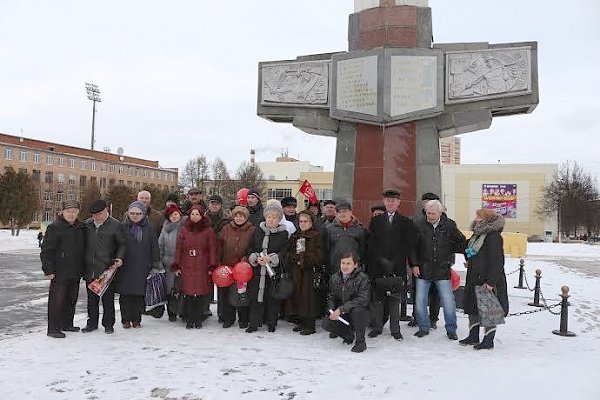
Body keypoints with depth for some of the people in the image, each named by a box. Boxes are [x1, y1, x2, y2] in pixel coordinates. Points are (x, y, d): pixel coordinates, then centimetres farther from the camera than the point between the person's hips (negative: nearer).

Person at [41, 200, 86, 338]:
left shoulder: (81, 228, 10)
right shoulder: (55, 228, -10)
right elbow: (46, 250, -12)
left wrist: (82, 268, 17)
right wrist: (48, 270, -15)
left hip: (75, 272, 7)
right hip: (60, 273, -7)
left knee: (71, 299, 14)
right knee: (57, 300, -3)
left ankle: (67, 324, 27)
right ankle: (53, 328, 6)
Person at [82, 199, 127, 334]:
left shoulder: (115, 225, -4)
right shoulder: (87, 224, 9)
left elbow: (122, 244, 1)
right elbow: (82, 243, 18)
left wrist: (119, 257, -15)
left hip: (107, 269, -4)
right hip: (90, 269, 4)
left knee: (108, 298, 4)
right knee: (91, 298, 13)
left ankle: (108, 324, 15)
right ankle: (92, 323, 25)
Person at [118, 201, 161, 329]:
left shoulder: (149, 227, 5)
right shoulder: (123, 227, 4)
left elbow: (154, 246, 6)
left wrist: (156, 264, 2)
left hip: (142, 267, 0)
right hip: (125, 267, 0)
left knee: (140, 294, 3)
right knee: (125, 294, 2)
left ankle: (136, 319, 15)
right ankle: (126, 319, 14)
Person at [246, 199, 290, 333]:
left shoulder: (283, 234, 2)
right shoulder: (258, 231, 10)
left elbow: (284, 253, -6)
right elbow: (250, 249, 8)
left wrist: (271, 258, -22)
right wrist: (256, 258, -12)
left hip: (274, 272, -2)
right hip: (258, 271, 2)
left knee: (273, 297, 3)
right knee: (256, 297, 2)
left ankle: (271, 323, 18)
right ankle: (254, 323, 13)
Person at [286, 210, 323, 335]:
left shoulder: (316, 236, -3)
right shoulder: (294, 237, 16)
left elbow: (318, 255, -10)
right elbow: (289, 254, 14)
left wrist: (304, 259, -16)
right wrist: (295, 259, -5)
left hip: (310, 271, -6)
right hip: (296, 271, 6)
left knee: (309, 296, -5)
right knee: (298, 295, 9)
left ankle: (310, 325, 3)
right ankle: (301, 322, 22)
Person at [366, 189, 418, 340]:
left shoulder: (406, 222, 5)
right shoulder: (376, 221, 11)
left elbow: (410, 245, -1)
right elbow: (371, 244, 6)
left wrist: (394, 262, -10)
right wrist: (381, 260, -7)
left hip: (398, 267, -1)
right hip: (377, 266, 2)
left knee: (395, 299, 2)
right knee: (377, 298, 4)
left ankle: (395, 329, 12)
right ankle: (377, 327, 15)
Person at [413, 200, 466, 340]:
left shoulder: (449, 225, -2)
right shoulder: (420, 226, -3)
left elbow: (461, 242, 12)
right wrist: (414, 265, -4)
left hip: (443, 270, -1)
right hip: (423, 270, 1)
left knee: (448, 302, 2)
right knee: (420, 301, 4)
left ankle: (451, 329, 20)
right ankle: (424, 327, 22)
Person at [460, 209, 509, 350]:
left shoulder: (494, 237, -17)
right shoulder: (477, 235, 13)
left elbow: (497, 262, -21)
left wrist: (491, 281, -25)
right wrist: (469, 258, 8)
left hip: (488, 281, -10)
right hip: (474, 278, 10)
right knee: (472, 307, 14)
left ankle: (488, 340, 10)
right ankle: (473, 337, 26)